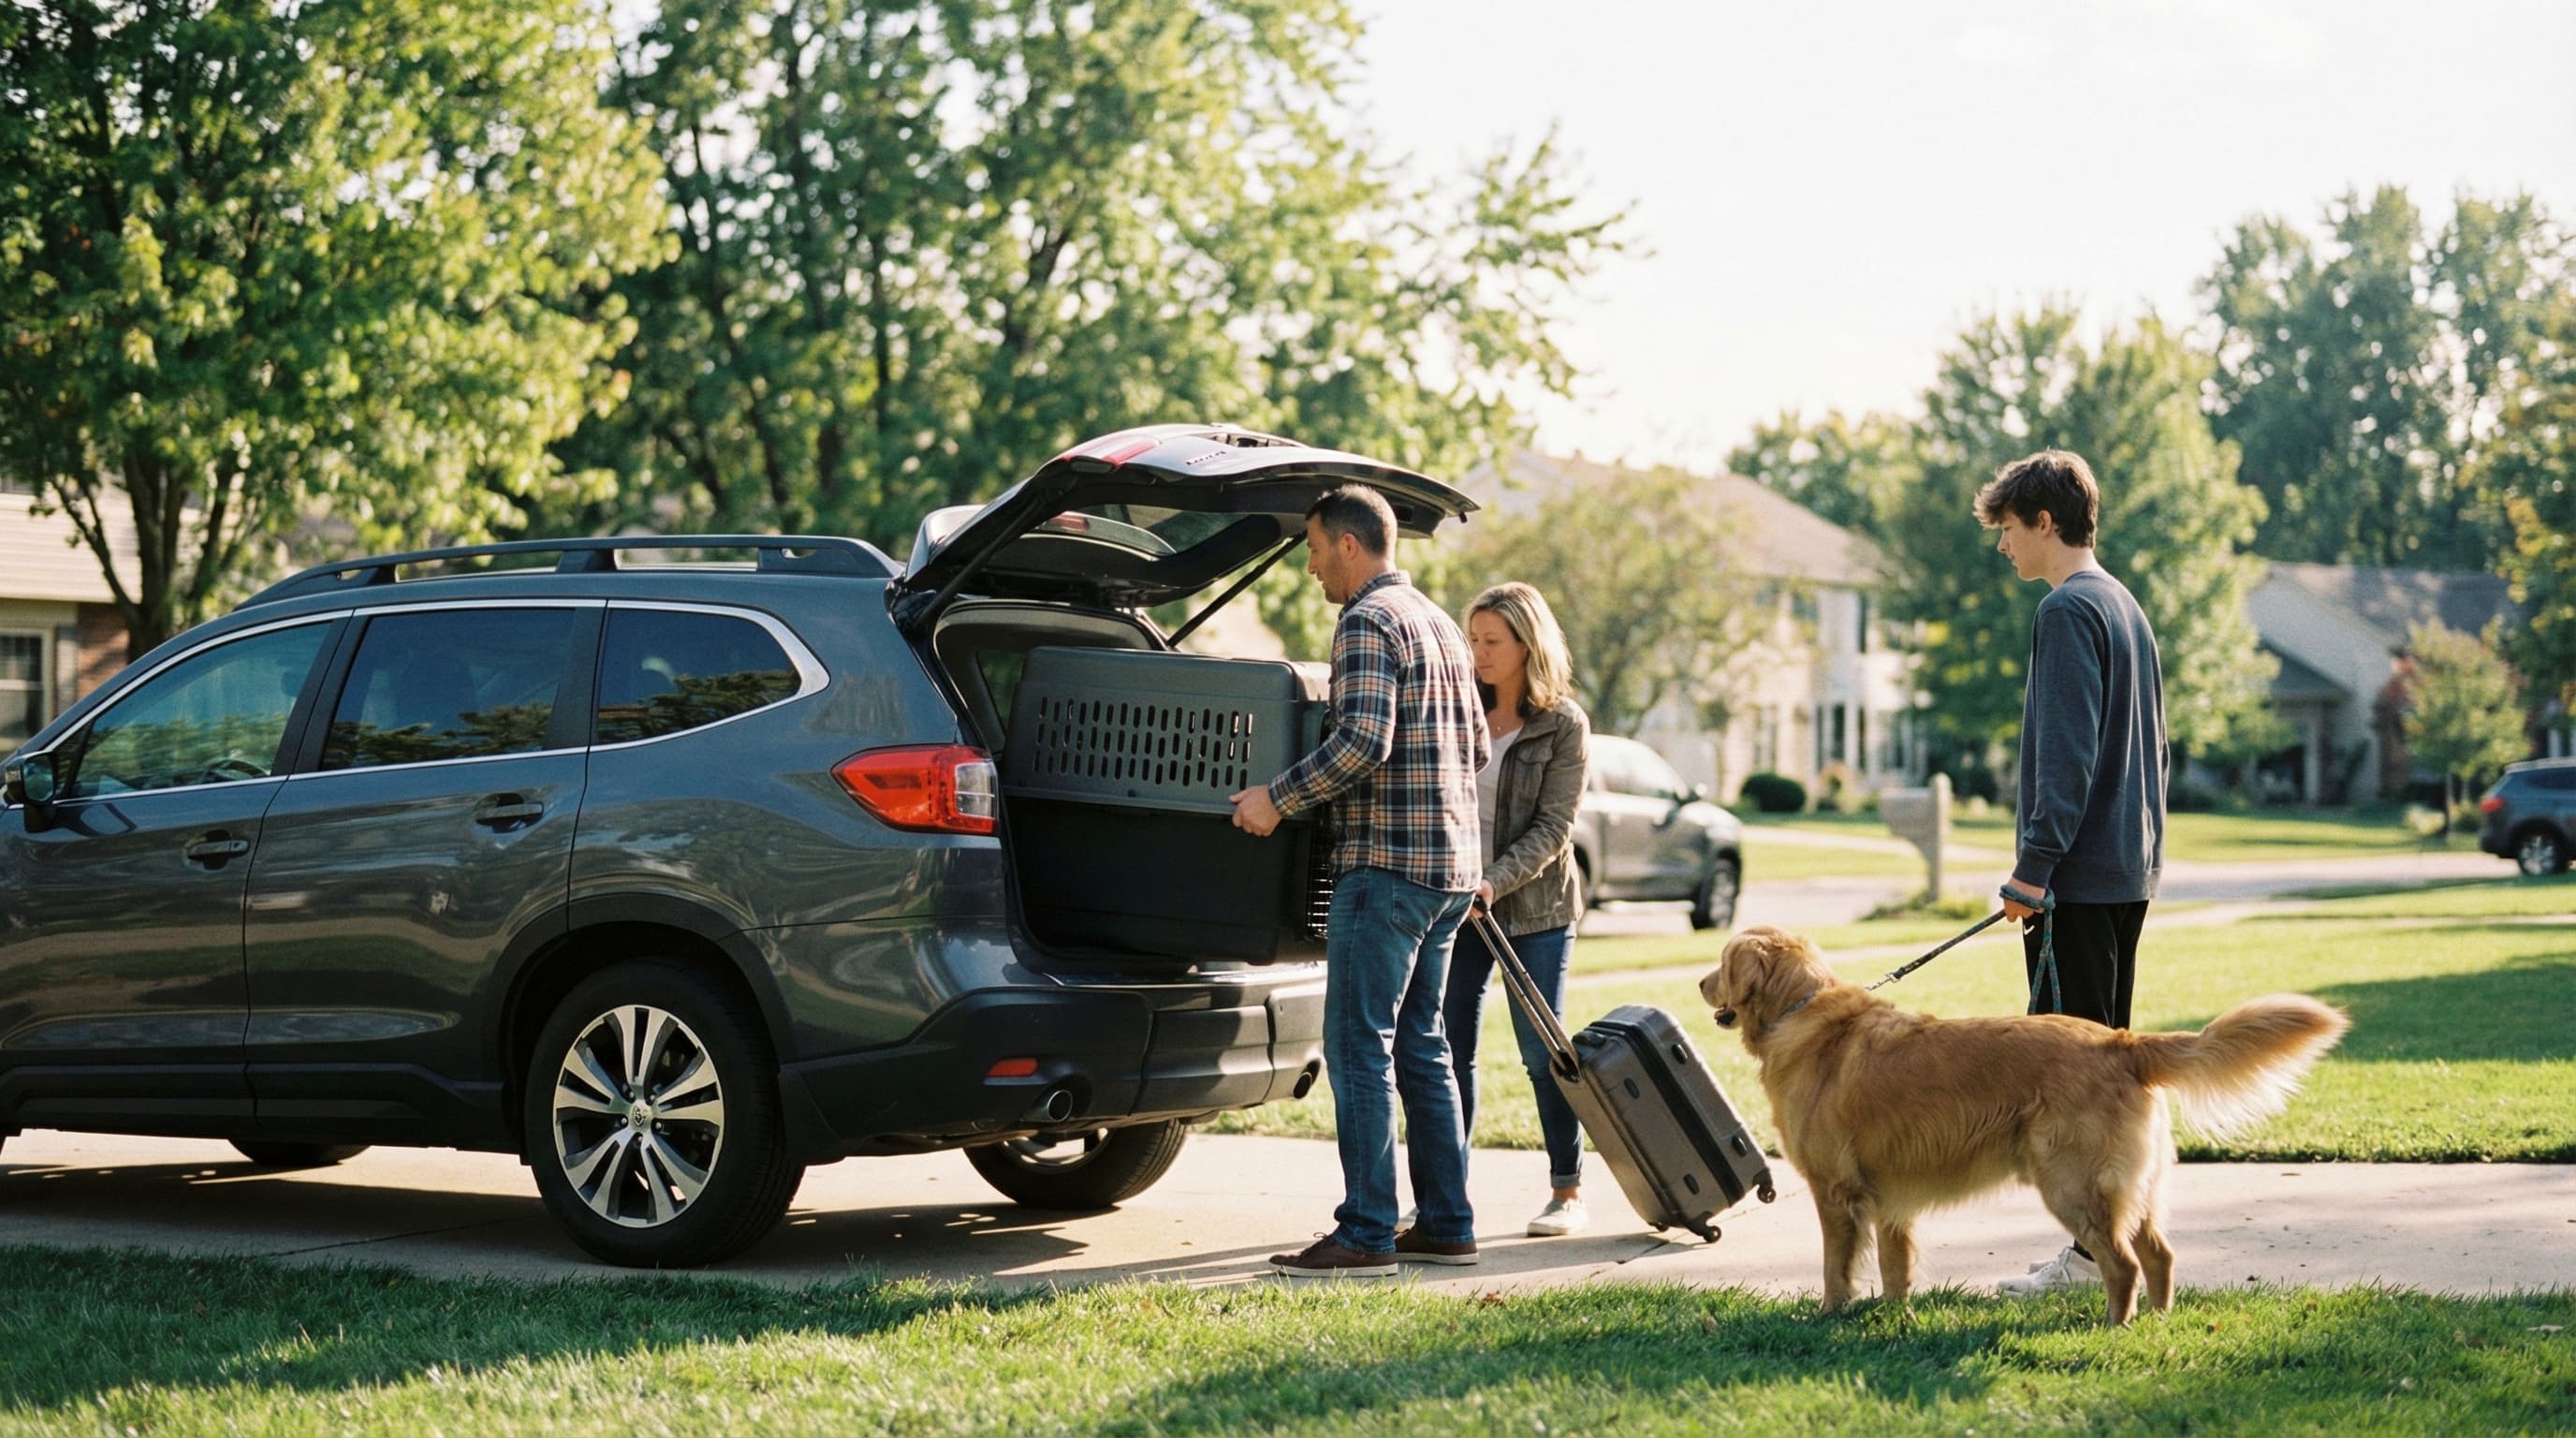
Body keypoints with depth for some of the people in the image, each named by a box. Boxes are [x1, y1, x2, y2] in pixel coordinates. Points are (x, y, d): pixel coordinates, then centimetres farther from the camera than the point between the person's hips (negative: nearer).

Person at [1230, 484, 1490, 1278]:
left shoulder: (1368, 621, -10)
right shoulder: (1439, 623, 19)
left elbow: (1363, 740, -22)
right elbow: (1476, 747, 23)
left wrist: (1278, 797, -14)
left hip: (1387, 863, -10)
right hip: (1451, 867, 10)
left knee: (1358, 1047, -8)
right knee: (1420, 1044, 13)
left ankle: (1365, 1235, -9)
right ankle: (1446, 1224, 14)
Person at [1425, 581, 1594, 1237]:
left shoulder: (1563, 723, -6)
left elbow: (1552, 827, -10)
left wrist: (1495, 882, -21)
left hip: (1534, 906, -4)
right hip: (1457, 899, 4)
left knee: (1542, 1050, -1)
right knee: (1451, 1048, 3)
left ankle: (1568, 1193, 9)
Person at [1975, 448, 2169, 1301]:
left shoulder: (2069, 610, -13)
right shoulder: (2126, 606, 17)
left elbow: (2066, 754, -20)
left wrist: (2034, 866, -19)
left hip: (2077, 877, -10)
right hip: (2130, 869, 10)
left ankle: (2093, 1249, -5)